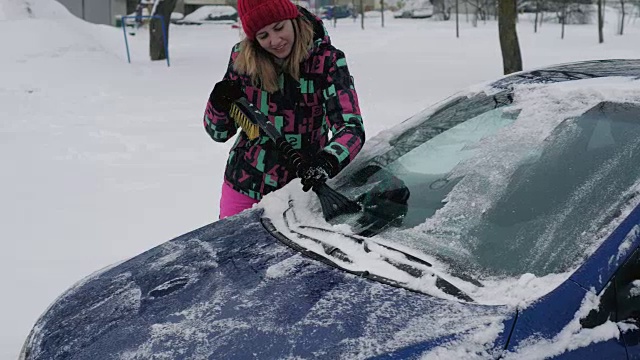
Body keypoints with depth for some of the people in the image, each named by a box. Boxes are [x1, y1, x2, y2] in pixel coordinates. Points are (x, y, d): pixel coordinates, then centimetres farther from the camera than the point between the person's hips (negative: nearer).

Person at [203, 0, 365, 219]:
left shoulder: (327, 61, -12)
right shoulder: (242, 59, -5)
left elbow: (351, 127, -22)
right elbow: (219, 132, 3)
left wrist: (327, 162, -41)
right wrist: (218, 106, -19)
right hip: (242, 188, 2)